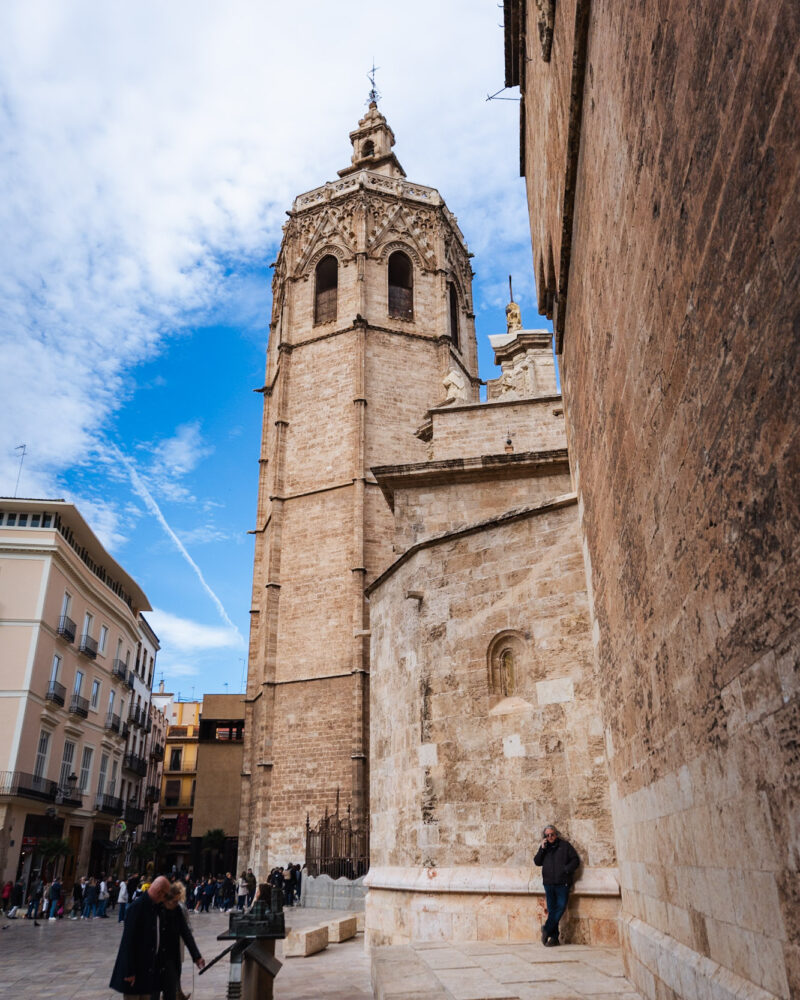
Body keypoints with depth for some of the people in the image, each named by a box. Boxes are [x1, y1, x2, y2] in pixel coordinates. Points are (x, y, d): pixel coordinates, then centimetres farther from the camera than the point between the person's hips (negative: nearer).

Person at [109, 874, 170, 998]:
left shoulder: (154, 907, 5)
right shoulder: (137, 906, -19)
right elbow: (128, 940, -19)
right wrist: (129, 971, -18)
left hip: (149, 966, 8)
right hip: (135, 965, -8)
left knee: (147, 995, 13)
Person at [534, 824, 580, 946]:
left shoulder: (565, 845, 5)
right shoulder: (544, 847, 14)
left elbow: (575, 860, 3)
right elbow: (537, 862, 7)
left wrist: (566, 870, -10)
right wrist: (542, 849, -5)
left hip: (563, 883, -3)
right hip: (548, 883, 3)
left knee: (561, 907, -11)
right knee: (552, 910, 4)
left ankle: (547, 929, -3)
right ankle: (554, 937, 8)